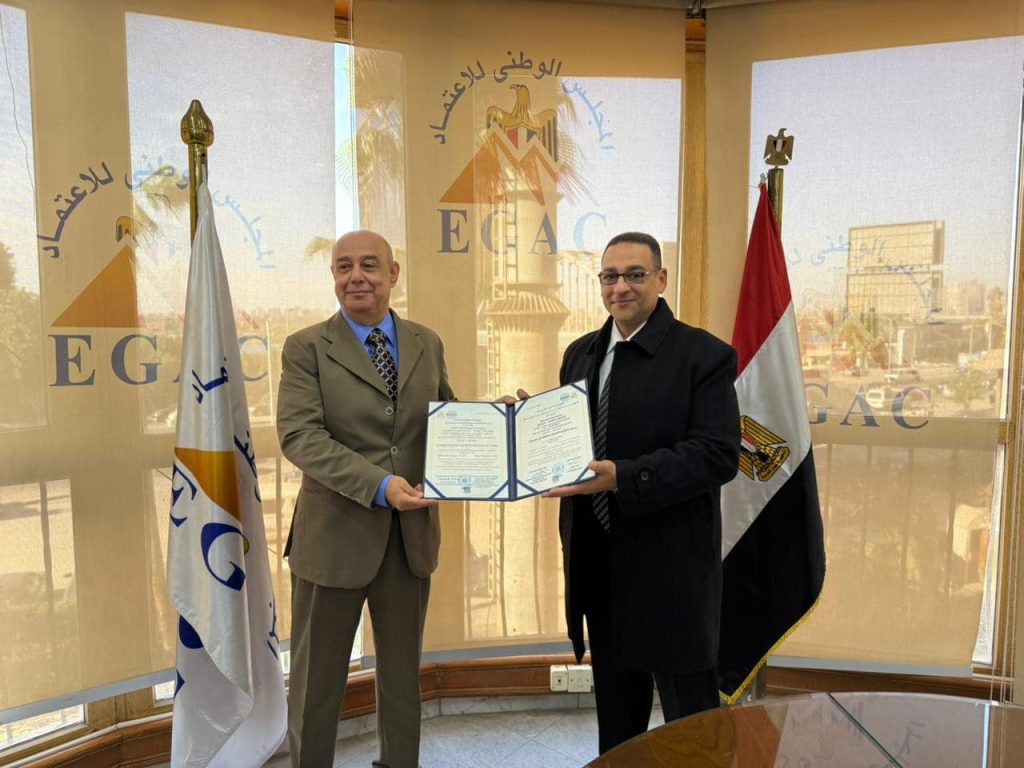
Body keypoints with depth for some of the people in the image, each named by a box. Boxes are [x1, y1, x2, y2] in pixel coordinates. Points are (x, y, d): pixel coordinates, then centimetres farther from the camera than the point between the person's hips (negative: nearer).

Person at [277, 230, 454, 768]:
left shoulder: (427, 343, 6)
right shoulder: (306, 348, -6)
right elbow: (299, 436, -17)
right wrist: (379, 485, -27)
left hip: (411, 534, 4)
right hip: (335, 536, -3)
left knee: (402, 675, 21)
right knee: (317, 682, 15)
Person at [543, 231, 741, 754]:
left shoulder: (704, 355, -11)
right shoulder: (580, 354, 9)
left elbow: (718, 454, -19)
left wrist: (623, 478, -29)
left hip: (670, 565, -6)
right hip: (597, 561, 6)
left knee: (689, 716, 11)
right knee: (615, 709, 22)